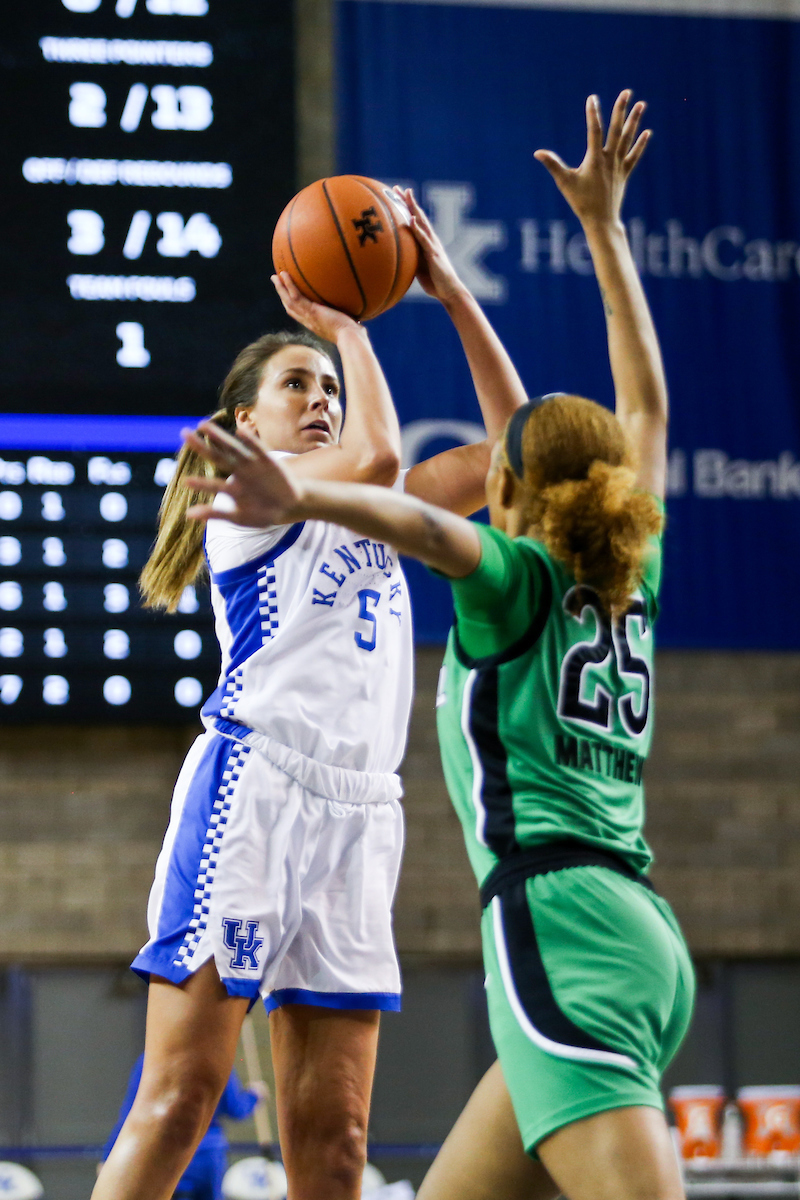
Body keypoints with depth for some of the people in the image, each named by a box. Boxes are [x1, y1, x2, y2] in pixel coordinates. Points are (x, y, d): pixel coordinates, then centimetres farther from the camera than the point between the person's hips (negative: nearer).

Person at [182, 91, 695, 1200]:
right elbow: (647, 401, 31)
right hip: (643, 943, 8)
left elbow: (422, 522, -22)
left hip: (558, 924, -8)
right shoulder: (632, 582, 19)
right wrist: (602, 224, 38)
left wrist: (303, 501, -40)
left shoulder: (517, 576, 2)